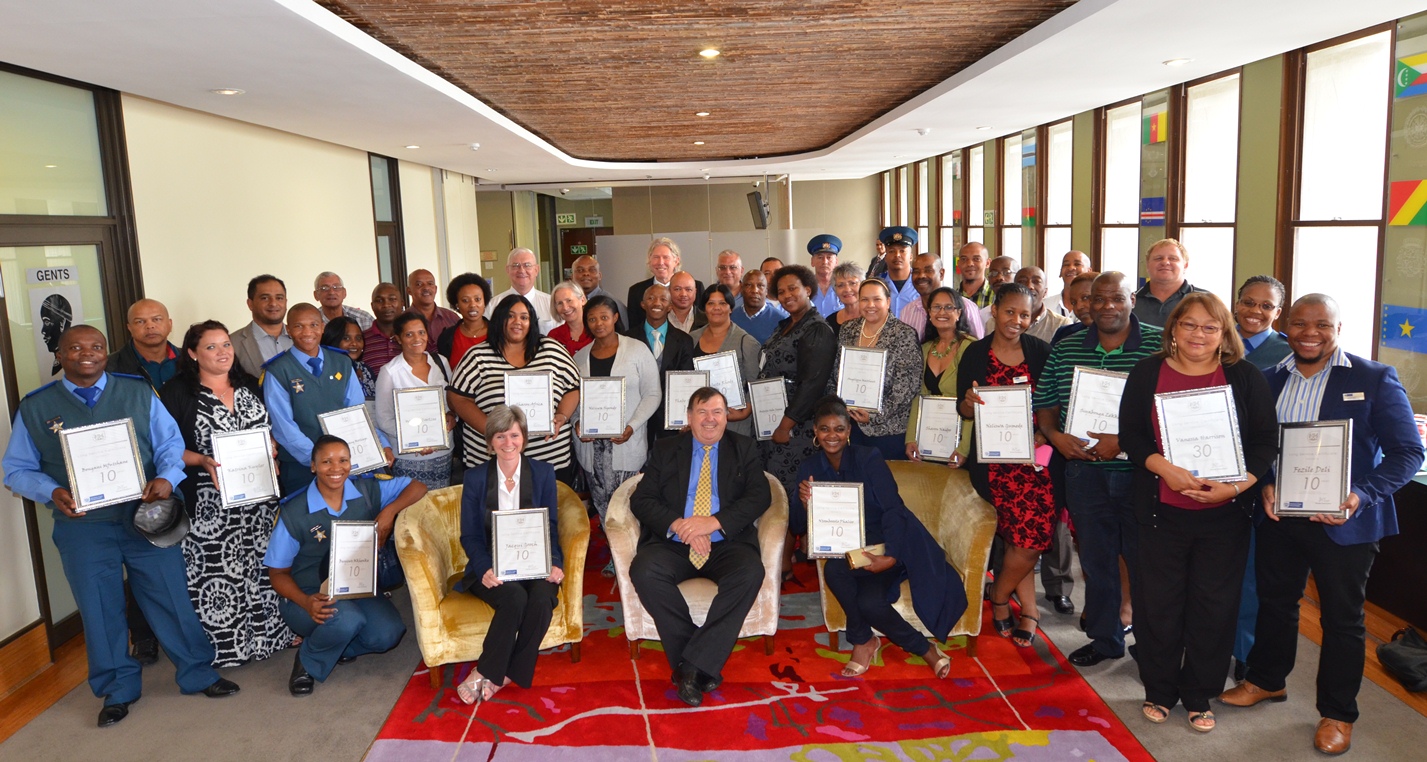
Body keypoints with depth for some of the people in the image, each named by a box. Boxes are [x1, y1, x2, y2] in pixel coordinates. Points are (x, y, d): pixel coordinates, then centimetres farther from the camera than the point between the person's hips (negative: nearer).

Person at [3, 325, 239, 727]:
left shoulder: (138, 393, 2)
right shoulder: (35, 407, 3)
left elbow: (171, 442, 2)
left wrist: (167, 477, -18)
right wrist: (52, 492, -13)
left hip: (146, 516, 0)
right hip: (82, 527, 1)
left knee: (172, 597, 6)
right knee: (100, 610, 12)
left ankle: (197, 673, 23)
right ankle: (118, 689, 31)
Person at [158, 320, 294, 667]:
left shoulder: (249, 386, 11)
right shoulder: (178, 392, -5)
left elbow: (270, 430, 17)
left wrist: (270, 450, -3)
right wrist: (202, 460, -22)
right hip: (211, 505, -5)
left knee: (261, 566, 11)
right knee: (218, 573, -2)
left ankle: (268, 631, 25)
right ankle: (224, 646, 12)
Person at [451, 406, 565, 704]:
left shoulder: (543, 473, 7)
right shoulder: (475, 478, 5)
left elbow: (551, 526, 5)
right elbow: (469, 536, 2)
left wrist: (553, 563, -14)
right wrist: (485, 569, -17)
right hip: (492, 566, -1)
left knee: (542, 598, -31)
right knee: (515, 597, -33)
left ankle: (487, 675, -17)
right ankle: (499, 672, -16)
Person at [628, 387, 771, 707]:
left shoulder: (744, 450, 14)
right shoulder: (666, 452, 15)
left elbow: (760, 495, -1)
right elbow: (641, 500, 4)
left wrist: (714, 522, -15)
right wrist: (678, 524, -15)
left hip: (725, 545, -1)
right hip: (673, 545, 1)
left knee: (750, 571, -33)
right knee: (644, 569, -30)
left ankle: (693, 666, -26)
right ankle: (701, 667, -20)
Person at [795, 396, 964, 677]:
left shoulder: (868, 459, -9)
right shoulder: (809, 468, 3)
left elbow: (893, 509, -14)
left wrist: (890, 557, -27)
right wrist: (805, 503, -22)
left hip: (885, 546, -4)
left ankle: (863, 641, 5)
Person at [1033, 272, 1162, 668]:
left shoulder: (1159, 345, -5)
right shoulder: (1066, 349, 8)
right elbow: (1045, 404, 11)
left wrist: (1124, 440, -21)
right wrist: (1056, 436, -8)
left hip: (1139, 470, -3)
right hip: (1084, 470, 4)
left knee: (1144, 560, 6)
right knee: (1096, 557, 14)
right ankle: (1104, 638, 30)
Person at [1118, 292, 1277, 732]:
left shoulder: (1245, 378, 1)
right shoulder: (1147, 374, 1)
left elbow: (1265, 441, -1)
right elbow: (1130, 434, -4)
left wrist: (1235, 486, -15)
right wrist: (1164, 468, -20)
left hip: (1225, 514, 1)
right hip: (1163, 510, 0)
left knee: (1214, 605, 8)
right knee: (1159, 601, 7)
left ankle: (1199, 696, 26)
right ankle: (1159, 691, 25)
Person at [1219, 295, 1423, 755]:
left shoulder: (1374, 379, -8)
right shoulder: (1271, 380, 4)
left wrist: (1362, 496, -23)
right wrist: (1264, 485, -8)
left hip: (1343, 521, -4)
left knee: (1342, 617, 10)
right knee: (1274, 599, 19)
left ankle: (1337, 714, 27)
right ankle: (1267, 680, 40)